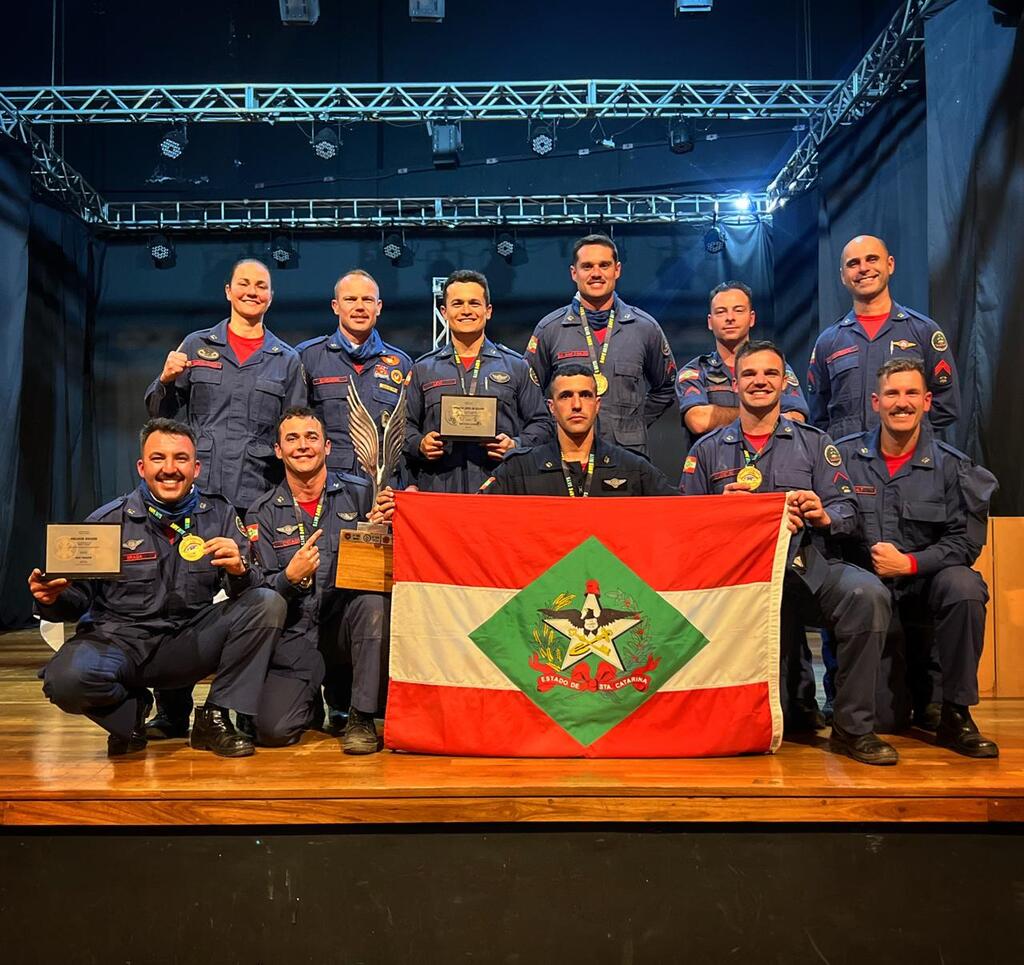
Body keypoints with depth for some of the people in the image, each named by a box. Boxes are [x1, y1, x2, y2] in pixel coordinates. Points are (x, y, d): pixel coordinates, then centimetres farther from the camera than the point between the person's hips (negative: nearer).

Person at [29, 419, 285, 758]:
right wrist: (54, 598, -22)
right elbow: (79, 599, 1)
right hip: (118, 639, -2)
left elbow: (246, 589, -3)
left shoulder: (219, 515, 2)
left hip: (190, 642, 2)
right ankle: (130, 711, 4)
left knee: (267, 604, -18)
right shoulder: (109, 520, -2)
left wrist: (239, 571, -26)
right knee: (67, 678, -33)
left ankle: (214, 718, -6)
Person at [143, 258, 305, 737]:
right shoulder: (196, 346, 12)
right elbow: (160, 412, 13)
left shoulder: (287, 360, 13)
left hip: (257, 495, 0)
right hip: (195, 490, 0)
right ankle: (172, 711, 9)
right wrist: (166, 380, -8)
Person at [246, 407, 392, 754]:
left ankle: (361, 716, -16)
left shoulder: (359, 493, 0)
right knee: (273, 730, -18)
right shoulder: (263, 513, 3)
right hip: (295, 634, 0)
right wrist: (291, 578, -23)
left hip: (347, 621, 0)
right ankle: (314, 700, 20)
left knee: (374, 601, -35)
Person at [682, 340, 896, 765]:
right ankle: (796, 694, 30)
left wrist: (823, 516, -17)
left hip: (808, 568, 0)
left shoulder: (815, 443, 15)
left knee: (868, 594, -34)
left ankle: (853, 728, -18)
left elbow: (848, 513, 6)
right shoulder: (707, 451, 15)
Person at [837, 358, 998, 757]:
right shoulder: (845, 455, 2)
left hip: (924, 582, 1)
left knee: (963, 586, -34)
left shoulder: (952, 466, 1)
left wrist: (909, 563, -16)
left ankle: (956, 715, -18)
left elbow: (965, 542, -4)